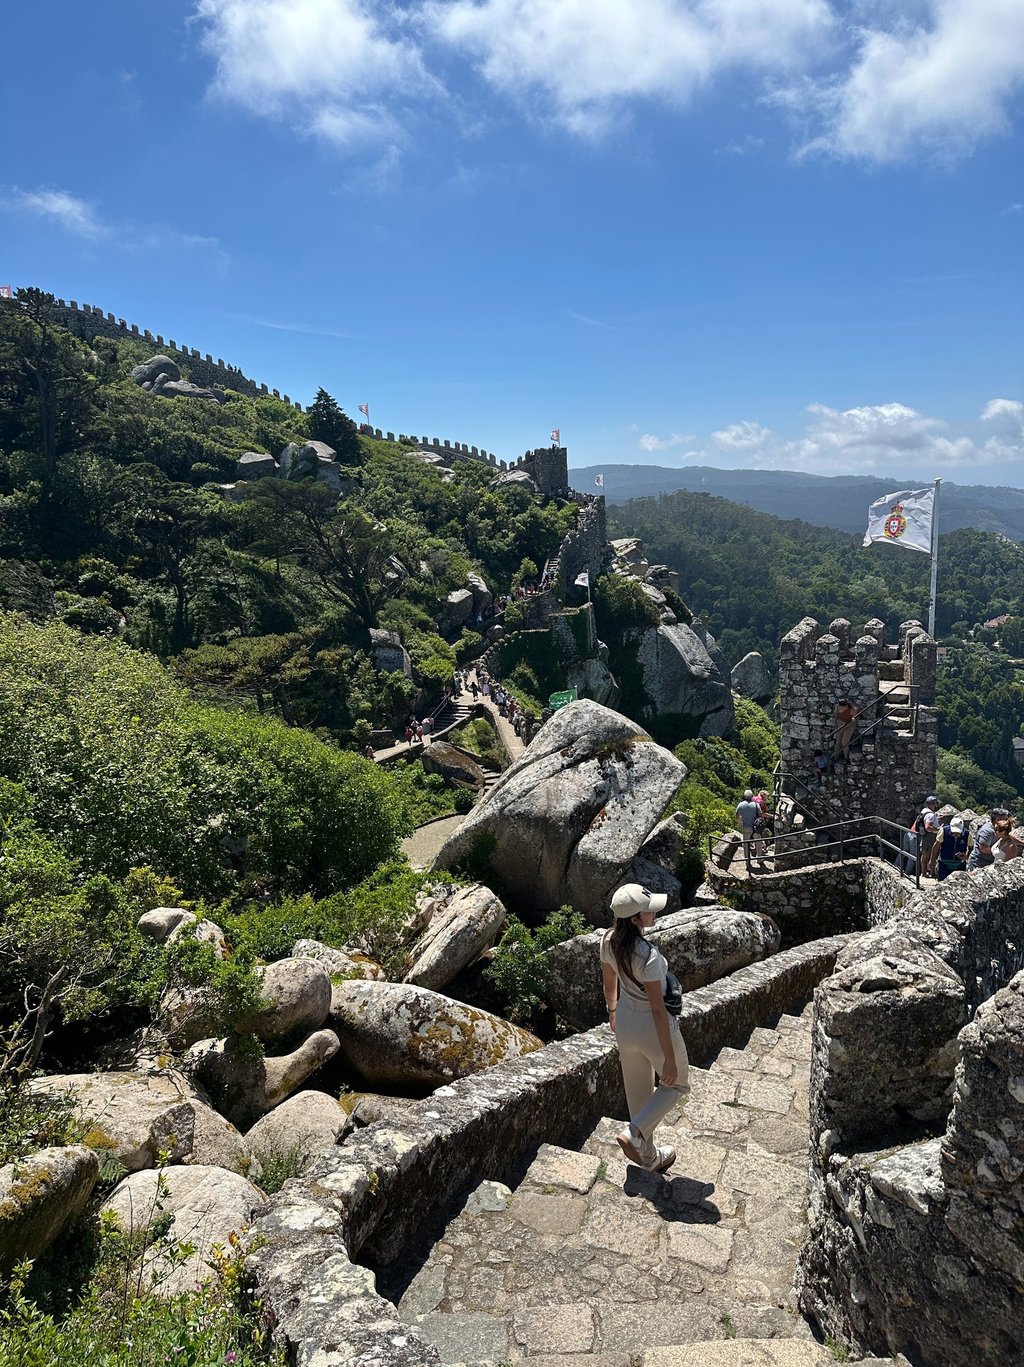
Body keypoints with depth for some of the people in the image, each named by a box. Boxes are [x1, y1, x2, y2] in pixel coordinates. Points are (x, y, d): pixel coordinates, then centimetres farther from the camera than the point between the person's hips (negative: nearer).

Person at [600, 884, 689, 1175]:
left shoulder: (609, 941, -12)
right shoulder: (648, 956, -34)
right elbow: (658, 1010, -27)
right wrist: (670, 1059, -18)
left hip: (625, 1025, 7)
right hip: (653, 1029, -6)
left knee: (638, 1091, 24)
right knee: (677, 1083, 23)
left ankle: (648, 1156, 43)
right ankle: (634, 1133, 10)